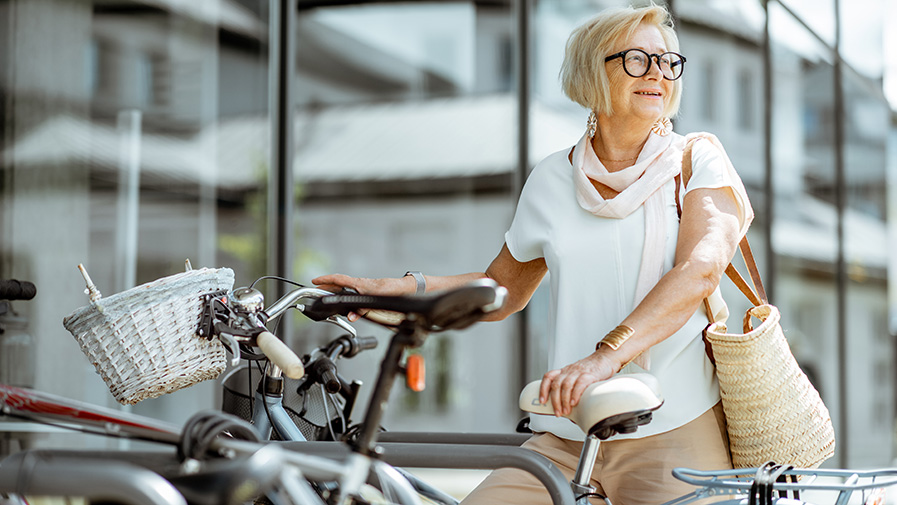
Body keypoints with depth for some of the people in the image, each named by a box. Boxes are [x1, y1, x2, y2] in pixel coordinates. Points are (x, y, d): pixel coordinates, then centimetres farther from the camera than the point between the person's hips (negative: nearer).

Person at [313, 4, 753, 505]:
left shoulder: (698, 160, 2)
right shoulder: (553, 180, 11)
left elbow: (700, 271, -16)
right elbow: (503, 288, 23)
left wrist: (607, 354, -31)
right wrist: (397, 289, 8)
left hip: (676, 431, -3)